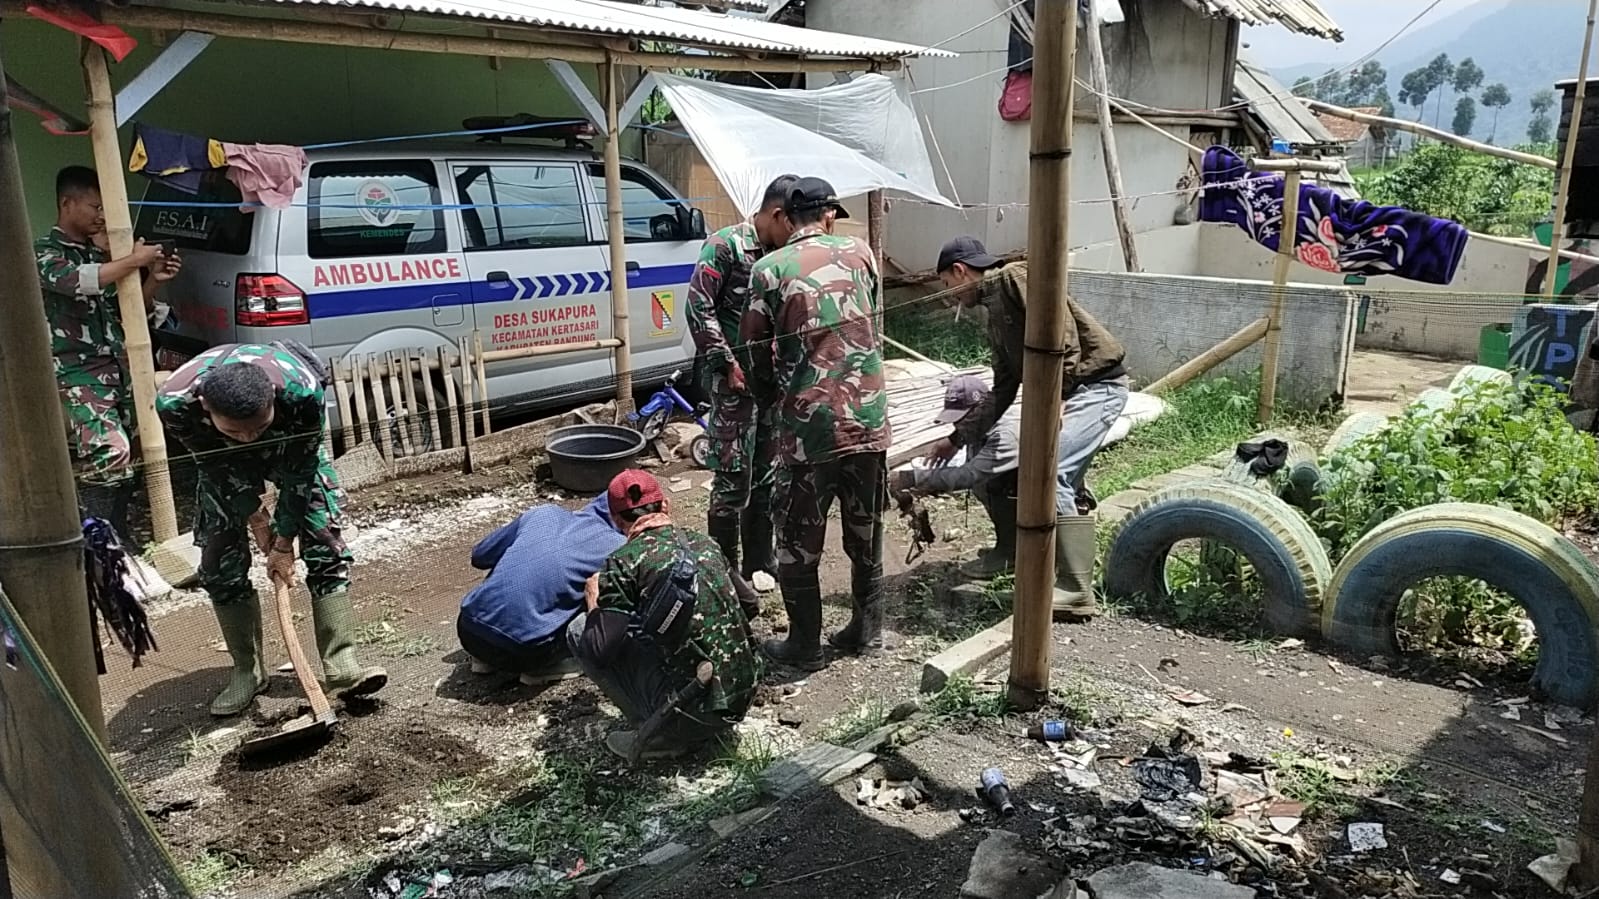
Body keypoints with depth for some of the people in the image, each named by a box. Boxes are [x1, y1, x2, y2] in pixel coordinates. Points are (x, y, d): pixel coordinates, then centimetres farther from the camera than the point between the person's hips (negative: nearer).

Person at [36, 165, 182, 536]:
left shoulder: (100, 253, 19)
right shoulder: (44, 252, -1)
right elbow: (79, 281, -23)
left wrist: (154, 281, 7)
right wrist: (134, 260, -14)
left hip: (120, 369, 7)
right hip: (76, 373, -6)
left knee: (124, 459, 1)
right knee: (109, 452, -26)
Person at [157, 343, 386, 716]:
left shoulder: (301, 390, -42)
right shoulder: (175, 403, -38)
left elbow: (300, 467, -27)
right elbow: (218, 465, -21)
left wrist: (283, 541, -19)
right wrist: (256, 520, -14)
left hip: (292, 445, -1)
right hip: (222, 457, 1)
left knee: (325, 545, -11)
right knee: (220, 562, -3)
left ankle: (341, 667, -8)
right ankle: (247, 671, 11)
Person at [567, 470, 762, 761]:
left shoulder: (624, 562, -10)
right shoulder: (706, 544, 8)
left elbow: (600, 651, -14)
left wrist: (594, 603, 7)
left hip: (691, 713, -7)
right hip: (743, 701, 7)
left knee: (579, 631, 4)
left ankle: (658, 736, 5)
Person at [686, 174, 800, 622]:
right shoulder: (726, 245, -9)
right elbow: (698, 305, -13)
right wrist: (727, 362, -16)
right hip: (734, 377, -7)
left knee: (767, 473, 13)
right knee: (733, 478, -4)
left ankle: (758, 559, 27)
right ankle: (725, 570, 7)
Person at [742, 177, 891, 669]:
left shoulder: (769, 269, -4)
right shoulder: (859, 252, 4)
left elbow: (758, 352, 0)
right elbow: (875, 323, 13)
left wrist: (771, 393, 19)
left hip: (809, 426, -3)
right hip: (869, 420, 3)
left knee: (798, 543, 11)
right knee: (866, 535, 18)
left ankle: (805, 644, 19)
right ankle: (867, 629, 30)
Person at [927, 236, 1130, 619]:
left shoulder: (1015, 276, -5)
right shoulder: (995, 320, 21)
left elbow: (1062, 331, -18)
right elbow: (1002, 394, 23)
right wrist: (956, 438, 24)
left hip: (1098, 382, -10)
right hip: (1075, 390, 10)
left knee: (1047, 472, -18)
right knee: (1062, 483, 13)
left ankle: (1075, 594, -17)